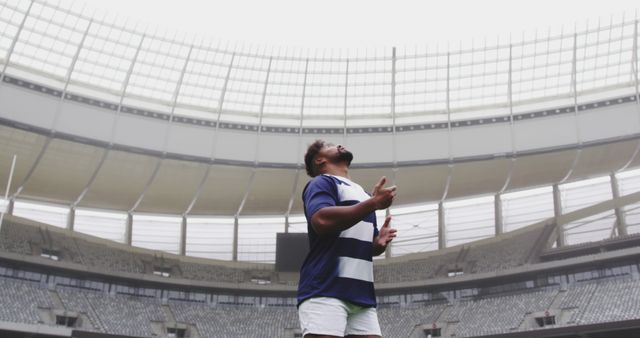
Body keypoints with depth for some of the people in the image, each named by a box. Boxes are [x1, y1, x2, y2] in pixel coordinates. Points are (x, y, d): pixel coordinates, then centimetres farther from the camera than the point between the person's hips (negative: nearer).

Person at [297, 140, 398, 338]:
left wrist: (380, 243, 7)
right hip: (325, 291, -8)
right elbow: (322, 220, -19)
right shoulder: (322, 183, 3)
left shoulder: (361, 193, 28)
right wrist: (373, 203, -16)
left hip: (362, 293, 8)